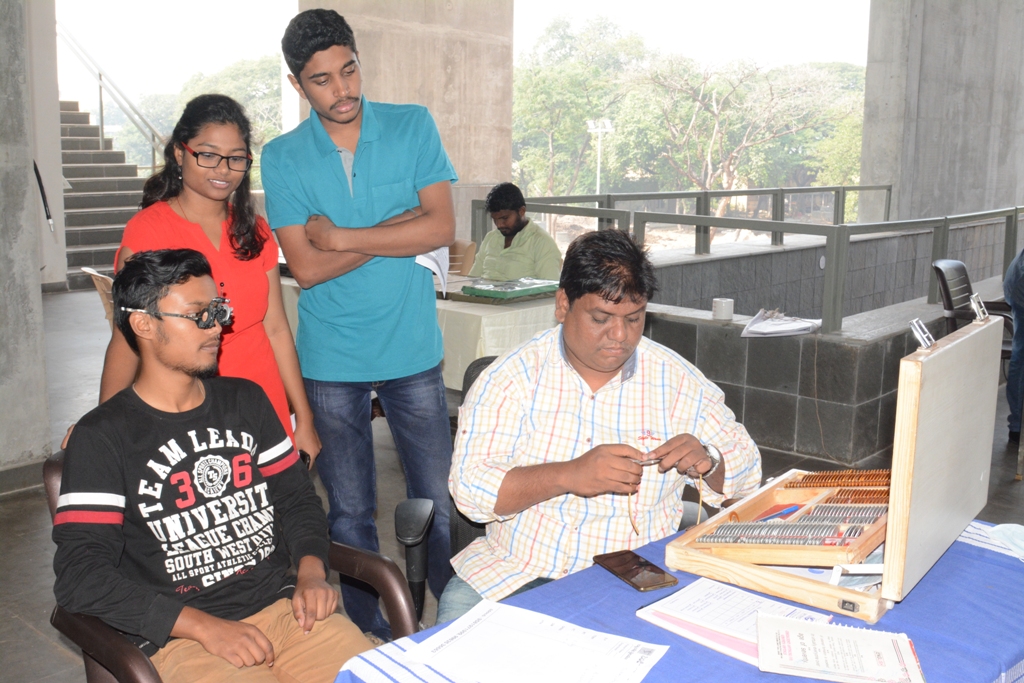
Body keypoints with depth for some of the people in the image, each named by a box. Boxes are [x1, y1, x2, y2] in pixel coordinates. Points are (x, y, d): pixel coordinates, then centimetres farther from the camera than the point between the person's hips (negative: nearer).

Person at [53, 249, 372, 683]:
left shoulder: (246, 400, 13)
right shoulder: (102, 437, -3)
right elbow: (80, 576, -9)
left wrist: (311, 570, -2)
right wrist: (204, 626, -17)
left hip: (284, 607, 4)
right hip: (180, 636, -4)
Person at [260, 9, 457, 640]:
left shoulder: (413, 126, 1)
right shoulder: (283, 158, 0)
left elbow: (442, 229, -10)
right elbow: (305, 268, -10)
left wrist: (341, 237, -11)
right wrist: (400, 227, -11)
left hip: (413, 350, 0)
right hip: (332, 359, 0)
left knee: (439, 502, 6)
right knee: (351, 514, 11)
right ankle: (372, 640, 28)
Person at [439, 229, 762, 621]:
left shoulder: (677, 379, 4)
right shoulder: (513, 376, -2)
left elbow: (745, 473, 12)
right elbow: (469, 487, -11)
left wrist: (707, 461, -12)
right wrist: (569, 476, -24)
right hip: (518, 572, -1)